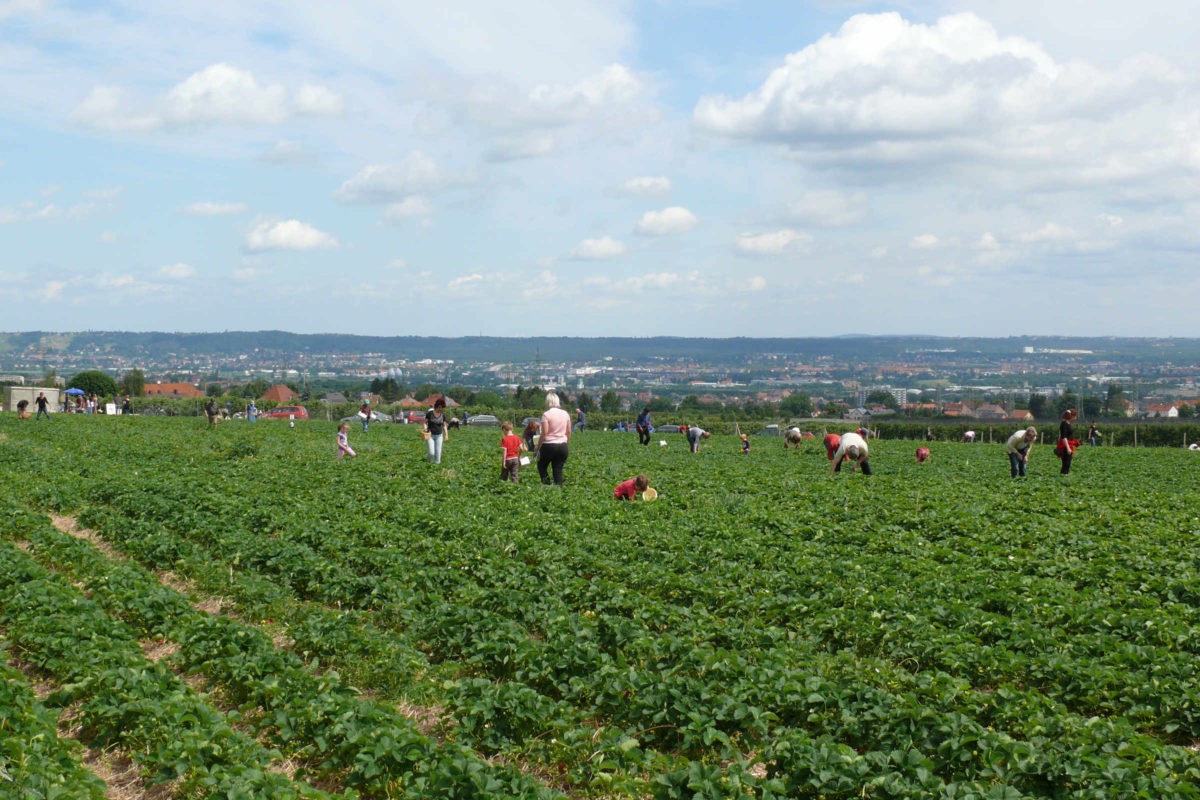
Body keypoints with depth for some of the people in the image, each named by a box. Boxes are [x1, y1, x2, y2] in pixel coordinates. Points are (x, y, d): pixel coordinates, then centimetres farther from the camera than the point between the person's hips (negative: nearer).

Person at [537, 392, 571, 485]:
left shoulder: (546, 415, -10)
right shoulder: (565, 414, 5)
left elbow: (544, 433, -14)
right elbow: (569, 432, 8)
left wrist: (538, 447, -7)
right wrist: (567, 444, 18)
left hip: (549, 445, -4)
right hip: (563, 445, 4)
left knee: (541, 467, 14)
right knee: (558, 470, 8)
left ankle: (547, 485, 2)